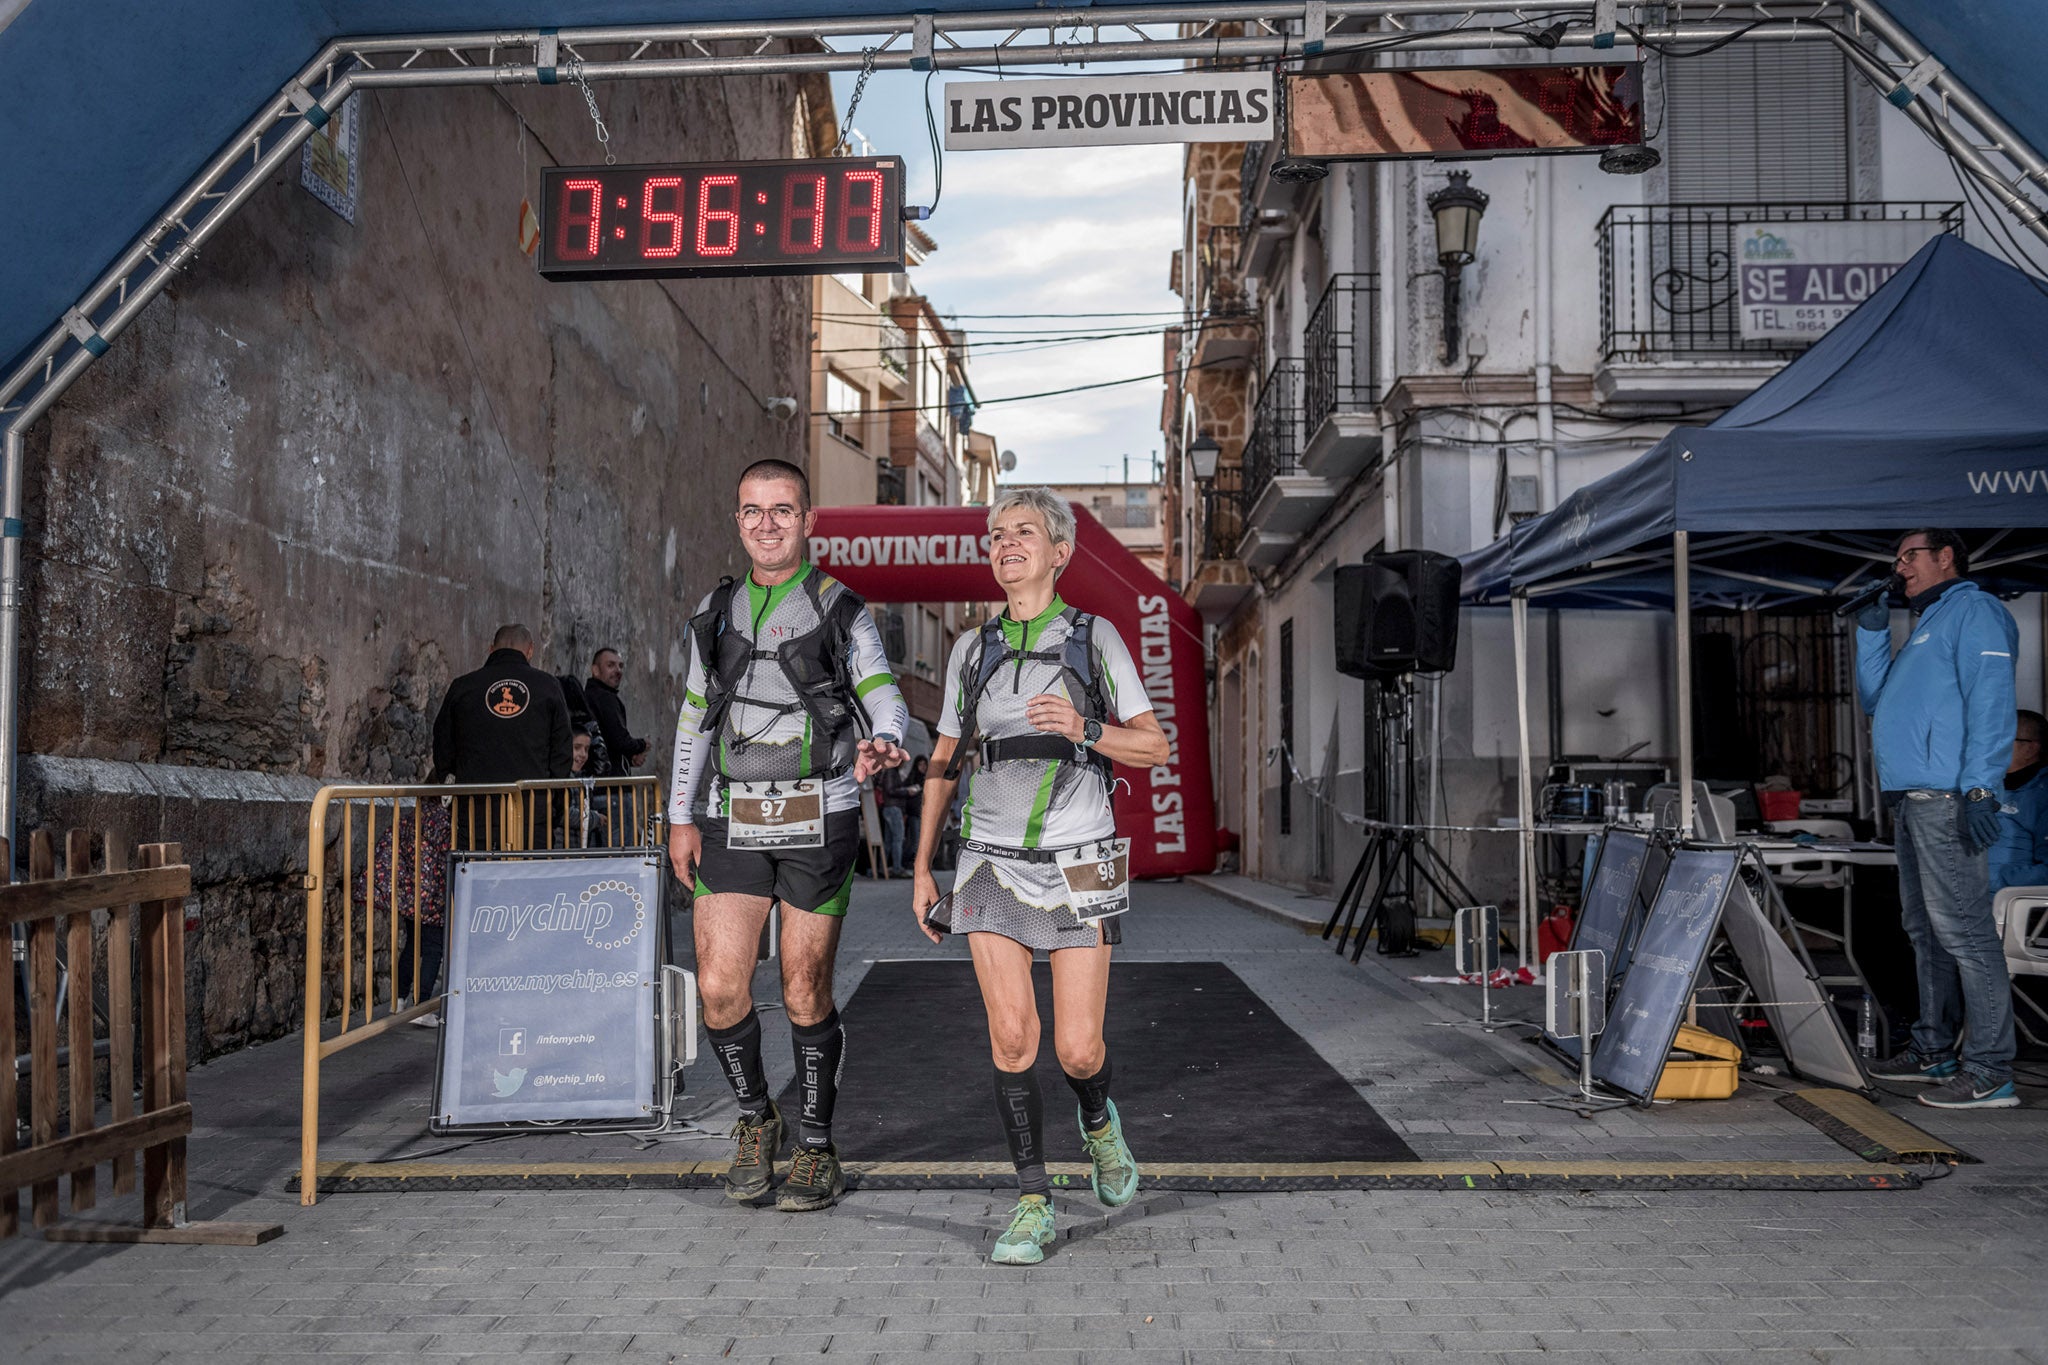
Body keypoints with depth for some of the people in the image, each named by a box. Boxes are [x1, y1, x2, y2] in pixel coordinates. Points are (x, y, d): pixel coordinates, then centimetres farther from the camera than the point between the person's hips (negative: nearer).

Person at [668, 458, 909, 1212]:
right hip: (734, 824, 3)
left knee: (806, 993, 2)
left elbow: (886, 700, -6)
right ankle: (755, 1119, 22)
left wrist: (880, 747, -30)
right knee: (720, 989, -4)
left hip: (818, 822, -3)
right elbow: (694, 719, 16)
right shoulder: (717, 611, 11)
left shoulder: (840, 612, 0)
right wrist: (681, 818, 10)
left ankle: (816, 1150, 18)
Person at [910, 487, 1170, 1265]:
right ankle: (1033, 1210, 4)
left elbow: (1155, 746, -1)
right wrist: (922, 870, 10)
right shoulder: (972, 651, 8)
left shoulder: (1095, 639, 0)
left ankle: (1098, 1120, 33)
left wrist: (1084, 730, -20)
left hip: (1077, 869, -2)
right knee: (1011, 1037, -8)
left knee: (1077, 1049, -3)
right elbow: (944, 764, 13)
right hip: (992, 865, 2)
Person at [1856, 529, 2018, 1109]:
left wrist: (1980, 788, -24)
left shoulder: (1973, 610, -3)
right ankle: (1934, 1050, 22)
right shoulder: (1926, 627, 26)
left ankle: (1989, 1071, -12)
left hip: (1947, 798, -10)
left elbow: (1991, 702, -15)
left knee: (1961, 928, -12)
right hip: (1911, 799, 10)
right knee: (1925, 929, 14)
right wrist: (1871, 634, 18)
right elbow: (1875, 700, 28)